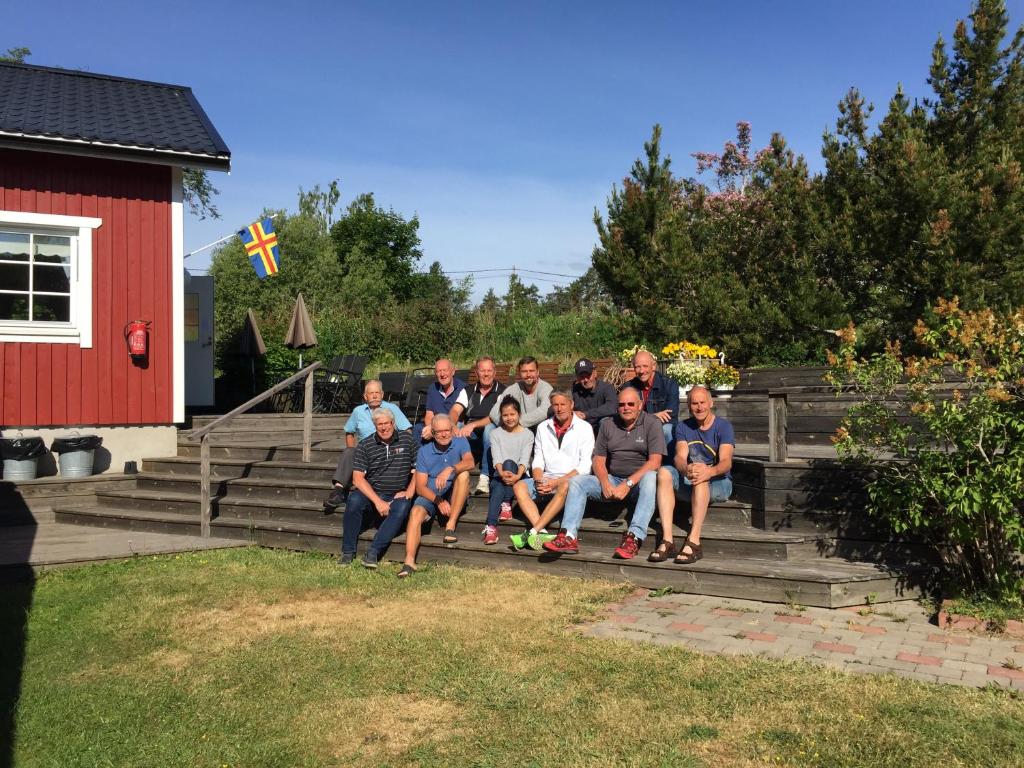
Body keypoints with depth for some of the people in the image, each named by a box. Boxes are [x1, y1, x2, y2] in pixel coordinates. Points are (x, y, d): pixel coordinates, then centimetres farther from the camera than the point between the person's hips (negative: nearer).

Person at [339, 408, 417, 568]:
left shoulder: (407, 439, 4)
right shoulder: (365, 445, 0)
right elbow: (358, 478, -8)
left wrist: (409, 492, -8)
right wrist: (378, 501, -19)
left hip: (398, 496, 0)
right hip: (371, 493, 0)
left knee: (402, 508, -34)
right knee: (354, 499, -31)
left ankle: (373, 552, -32)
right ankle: (348, 552, -18)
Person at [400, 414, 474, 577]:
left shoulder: (460, 443, 1)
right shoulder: (424, 451, 1)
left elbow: (469, 462, -21)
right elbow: (420, 487, -5)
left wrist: (450, 469, -40)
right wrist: (438, 501, -22)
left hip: (454, 496, 0)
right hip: (430, 495, 0)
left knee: (463, 474, -27)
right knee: (416, 512, -30)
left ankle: (450, 526, -27)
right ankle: (409, 562, -38)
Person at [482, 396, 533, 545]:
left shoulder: (527, 434, 6)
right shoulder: (496, 434, 9)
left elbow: (524, 459, -8)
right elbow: (496, 458, -6)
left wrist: (517, 475, -30)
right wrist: (502, 473, -29)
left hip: (519, 475, 0)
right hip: (499, 475, 1)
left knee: (509, 463, -33)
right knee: (499, 487, -35)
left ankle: (506, 505, -33)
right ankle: (491, 526, -52)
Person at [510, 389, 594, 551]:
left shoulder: (584, 428, 0)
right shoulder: (543, 428, 13)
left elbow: (585, 466, -7)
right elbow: (538, 461, 11)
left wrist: (557, 482, -17)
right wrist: (540, 480, -12)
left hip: (572, 480, -4)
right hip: (547, 480, 4)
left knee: (565, 487, -38)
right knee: (520, 487, -22)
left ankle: (532, 532, -40)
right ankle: (542, 533, -36)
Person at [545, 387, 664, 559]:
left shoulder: (652, 424, -4)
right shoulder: (607, 425, 9)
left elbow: (655, 461, -14)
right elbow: (598, 460, 7)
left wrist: (629, 483, -22)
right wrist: (605, 483, -13)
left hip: (639, 481, -4)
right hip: (612, 480, 5)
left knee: (650, 477, -37)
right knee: (577, 481, -13)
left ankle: (634, 537, -46)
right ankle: (569, 537, -28)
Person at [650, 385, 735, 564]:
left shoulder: (723, 426, -4)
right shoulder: (683, 427, 8)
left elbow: (726, 462, -19)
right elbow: (680, 457, -9)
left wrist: (709, 472, -44)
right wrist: (686, 469, -36)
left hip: (719, 483, -4)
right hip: (689, 483, 4)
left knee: (701, 479, -37)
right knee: (664, 472, -26)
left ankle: (693, 542, -43)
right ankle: (667, 541, -34)